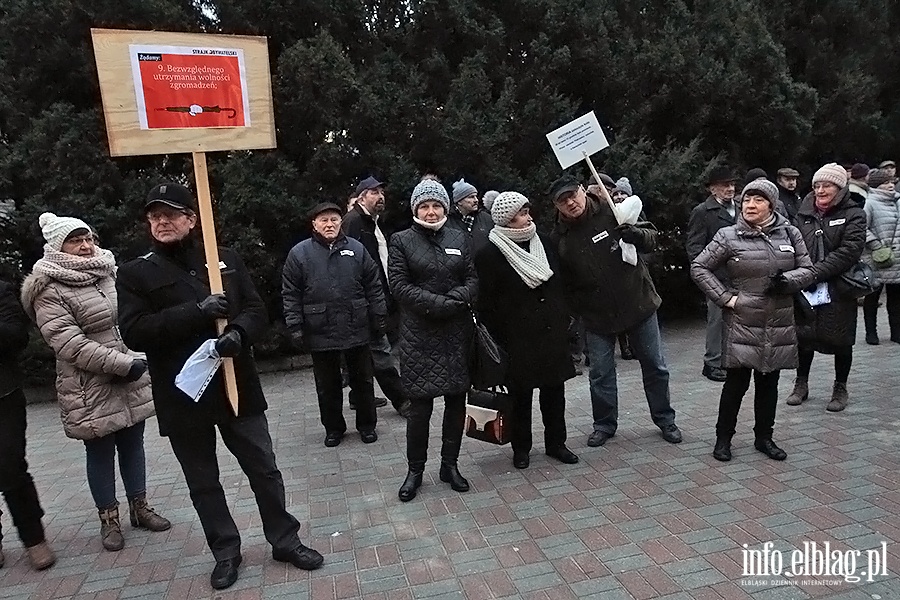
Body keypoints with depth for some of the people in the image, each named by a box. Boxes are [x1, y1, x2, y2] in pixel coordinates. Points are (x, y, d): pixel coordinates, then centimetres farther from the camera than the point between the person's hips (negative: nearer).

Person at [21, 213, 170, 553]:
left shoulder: (108, 272, 8)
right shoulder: (49, 291, -12)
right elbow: (71, 345, -20)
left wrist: (138, 362, 10)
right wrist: (122, 365, -22)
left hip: (132, 382, 6)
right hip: (91, 390, -5)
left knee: (132, 445, 15)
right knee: (100, 453, 8)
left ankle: (139, 508, 30)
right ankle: (109, 520, 24)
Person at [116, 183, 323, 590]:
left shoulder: (227, 260, 6)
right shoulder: (135, 273, 0)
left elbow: (256, 309, 4)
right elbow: (134, 332, -12)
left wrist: (239, 332, -19)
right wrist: (197, 312, -21)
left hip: (237, 386, 1)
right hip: (182, 396, -1)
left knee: (264, 470, 10)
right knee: (203, 482, 13)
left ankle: (284, 540, 28)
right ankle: (225, 552, 32)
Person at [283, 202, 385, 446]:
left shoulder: (357, 249, 3)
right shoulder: (299, 253, -1)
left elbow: (374, 287, 5)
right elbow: (290, 295, -1)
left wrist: (380, 319, 2)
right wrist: (295, 328, -7)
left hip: (357, 331, 1)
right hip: (320, 333, -1)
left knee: (363, 381, 13)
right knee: (327, 385, 12)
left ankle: (367, 425, 30)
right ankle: (333, 427, 30)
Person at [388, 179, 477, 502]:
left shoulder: (459, 238, 10)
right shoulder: (401, 241, 1)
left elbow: (473, 280, 7)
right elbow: (399, 285, -7)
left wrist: (458, 298, -14)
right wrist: (437, 303, -17)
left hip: (457, 332, 3)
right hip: (419, 334, -3)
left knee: (456, 401, 9)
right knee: (420, 405, -1)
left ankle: (450, 464, 25)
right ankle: (415, 470, 17)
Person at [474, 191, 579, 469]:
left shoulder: (543, 243, 7)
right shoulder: (489, 255, -11)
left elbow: (558, 284, 14)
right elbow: (486, 304, -9)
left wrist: (563, 321, 11)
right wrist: (498, 340, -10)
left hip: (551, 334, 5)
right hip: (517, 340, -5)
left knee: (554, 390, 12)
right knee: (520, 396, 8)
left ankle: (556, 443, 29)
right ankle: (521, 448, 25)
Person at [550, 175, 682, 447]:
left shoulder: (613, 212, -9)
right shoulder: (559, 238, -6)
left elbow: (652, 238, -5)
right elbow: (563, 282, 2)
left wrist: (636, 235, -26)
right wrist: (576, 310, -6)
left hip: (638, 303, 0)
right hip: (597, 316, 1)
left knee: (655, 367, 11)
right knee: (601, 374, 8)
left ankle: (664, 419, 31)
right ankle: (604, 424, 29)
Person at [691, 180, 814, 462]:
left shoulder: (790, 233, 6)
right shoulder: (729, 236, -4)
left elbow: (807, 269, 9)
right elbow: (699, 268, -3)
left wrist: (787, 280, -13)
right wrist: (725, 297, -10)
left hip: (779, 326, 4)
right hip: (742, 324, -3)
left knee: (768, 383, 13)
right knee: (737, 383, 0)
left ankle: (764, 437, 28)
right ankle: (723, 438, 16)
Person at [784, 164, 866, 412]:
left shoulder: (853, 215, -4)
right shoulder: (803, 215, 7)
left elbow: (849, 251, -16)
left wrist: (816, 273, -23)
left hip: (839, 290, -3)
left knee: (840, 340, 8)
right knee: (803, 336, 9)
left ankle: (840, 388, 26)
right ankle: (801, 384, 26)